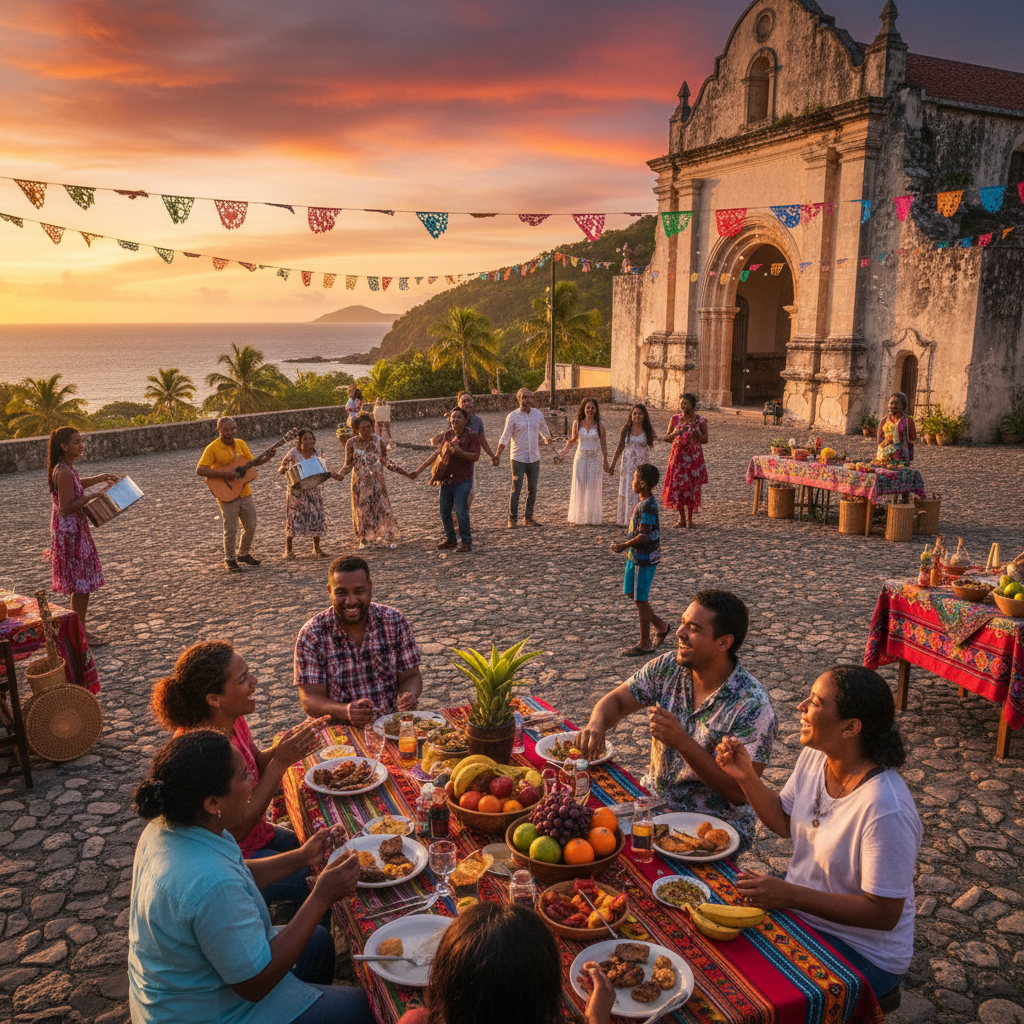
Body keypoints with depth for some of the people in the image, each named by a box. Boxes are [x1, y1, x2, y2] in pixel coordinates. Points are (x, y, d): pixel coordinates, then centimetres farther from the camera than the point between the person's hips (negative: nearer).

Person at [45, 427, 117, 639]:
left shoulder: (66, 468, 8)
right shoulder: (64, 473, -22)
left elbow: (75, 485, 30)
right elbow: (66, 507, -25)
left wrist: (100, 478, 18)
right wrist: (91, 497, -18)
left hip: (74, 530, 10)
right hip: (70, 532, -10)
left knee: (80, 584, 16)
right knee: (81, 584, -3)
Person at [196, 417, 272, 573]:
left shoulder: (241, 444, 6)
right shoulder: (212, 448, -12)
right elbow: (199, 470, -18)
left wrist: (263, 459, -9)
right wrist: (223, 474, -26)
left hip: (245, 492, 6)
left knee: (251, 526, 13)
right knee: (231, 530, 1)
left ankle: (243, 554, 32)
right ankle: (229, 560, 19)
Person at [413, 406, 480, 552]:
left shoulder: (471, 435, -7)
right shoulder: (447, 435, 9)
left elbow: (475, 456, -14)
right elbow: (437, 453, 15)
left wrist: (459, 452, -26)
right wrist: (419, 470, 15)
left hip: (462, 480, -6)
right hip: (446, 478, 6)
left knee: (461, 511, -11)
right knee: (444, 511, 11)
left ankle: (466, 542, 0)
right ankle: (450, 539, 26)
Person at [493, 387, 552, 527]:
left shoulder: (538, 414, 6)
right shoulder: (512, 416, -5)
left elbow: (544, 429, 26)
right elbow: (505, 437, -5)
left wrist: (547, 439, 41)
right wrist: (497, 455, -12)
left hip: (534, 457, 4)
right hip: (518, 457, -4)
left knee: (532, 489, 7)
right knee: (516, 488, -6)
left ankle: (529, 517, 17)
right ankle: (512, 518, 2)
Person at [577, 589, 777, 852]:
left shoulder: (752, 705, -20)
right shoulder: (667, 668, -4)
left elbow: (739, 793, -22)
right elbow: (617, 701, 4)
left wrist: (682, 742, -31)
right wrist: (596, 726, -20)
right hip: (653, 799, 6)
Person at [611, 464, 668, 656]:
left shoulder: (648, 506, -22)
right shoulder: (643, 502, 8)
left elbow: (643, 537, -26)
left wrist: (624, 546, -15)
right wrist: (628, 545, 12)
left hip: (645, 559, -10)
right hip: (635, 556, 10)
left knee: (640, 600, 0)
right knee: (632, 593, 17)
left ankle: (645, 644, 12)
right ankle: (660, 626, 29)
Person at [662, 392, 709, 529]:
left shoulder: (700, 420, -1)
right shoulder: (675, 419, 5)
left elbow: (705, 440, 0)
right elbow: (666, 438, 8)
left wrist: (697, 432, -18)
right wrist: (673, 434, -14)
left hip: (693, 457, -2)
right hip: (678, 456, 2)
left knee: (691, 487, 0)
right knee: (676, 486, 1)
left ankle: (689, 519, 11)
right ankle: (682, 519, 12)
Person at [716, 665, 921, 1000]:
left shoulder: (886, 809, -31)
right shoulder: (814, 757, -7)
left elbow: (884, 913, -25)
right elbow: (784, 822, 9)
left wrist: (790, 895, -29)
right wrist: (746, 777, -8)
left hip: (862, 953, -7)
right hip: (796, 910, 7)